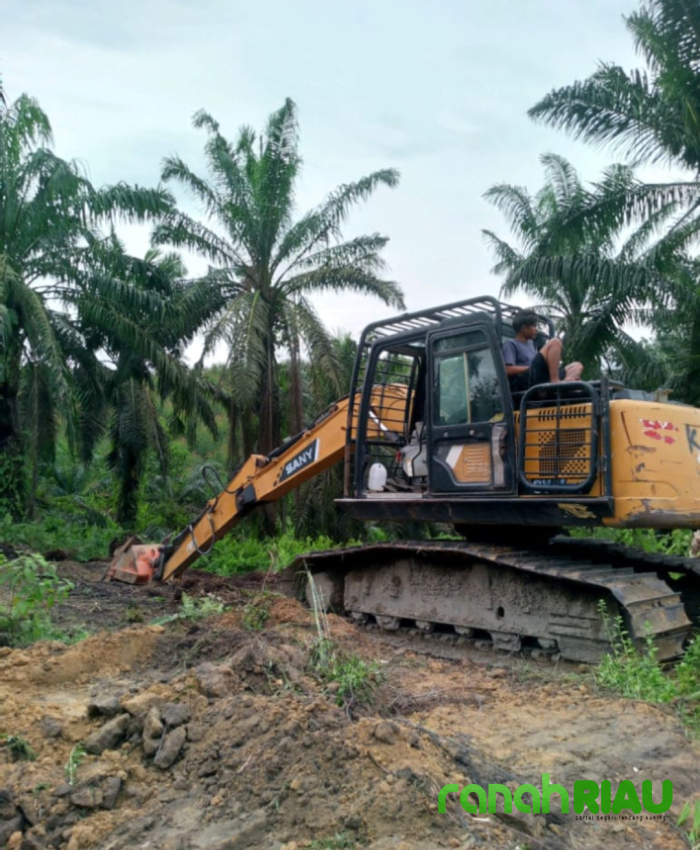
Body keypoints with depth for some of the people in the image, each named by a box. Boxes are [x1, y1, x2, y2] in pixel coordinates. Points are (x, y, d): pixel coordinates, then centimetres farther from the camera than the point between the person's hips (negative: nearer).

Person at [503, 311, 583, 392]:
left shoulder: (530, 343, 32)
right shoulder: (510, 344, 6)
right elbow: (508, 370, -8)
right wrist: (532, 367, -8)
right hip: (523, 382, -9)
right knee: (555, 343, -16)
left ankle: (565, 382, -29)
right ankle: (555, 382, -27)